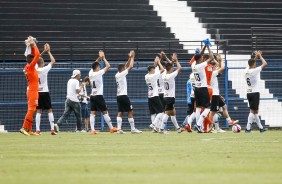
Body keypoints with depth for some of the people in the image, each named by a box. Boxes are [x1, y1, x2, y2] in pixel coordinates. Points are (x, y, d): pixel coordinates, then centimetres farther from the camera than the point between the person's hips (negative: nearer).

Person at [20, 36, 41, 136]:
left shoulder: (28, 67, 10)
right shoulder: (30, 67, -13)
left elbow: (34, 55, 23)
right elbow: (37, 55, -18)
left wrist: (32, 46, 15)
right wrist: (34, 45, -8)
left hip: (31, 91, 9)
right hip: (33, 91, -9)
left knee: (31, 110, 10)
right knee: (31, 110, -12)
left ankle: (29, 129, 10)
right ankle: (24, 128, -18)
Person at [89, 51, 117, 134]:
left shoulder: (90, 73, 5)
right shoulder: (99, 73, -12)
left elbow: (94, 65, 24)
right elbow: (108, 66, -8)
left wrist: (99, 58, 20)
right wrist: (104, 58, 4)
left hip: (92, 96, 6)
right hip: (99, 96, -6)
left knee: (93, 113, 1)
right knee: (105, 112, 0)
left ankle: (92, 130, -7)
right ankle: (111, 128, 4)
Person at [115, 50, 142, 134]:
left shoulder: (117, 75, 11)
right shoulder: (122, 74, -11)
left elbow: (126, 66, 21)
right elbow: (130, 66, -9)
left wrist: (130, 58, 19)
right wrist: (132, 58, 3)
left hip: (118, 96, 8)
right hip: (123, 95, -8)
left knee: (120, 112, 4)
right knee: (130, 112, -3)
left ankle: (119, 128, -5)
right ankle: (133, 129, -4)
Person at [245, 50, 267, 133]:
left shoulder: (247, 70, 4)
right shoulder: (255, 71, -16)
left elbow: (251, 63, 26)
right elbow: (265, 64, -12)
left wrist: (256, 57, 21)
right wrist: (260, 56, 1)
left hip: (249, 93, 8)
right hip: (255, 93, -8)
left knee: (255, 111, 14)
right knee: (252, 111, -6)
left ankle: (260, 127, 22)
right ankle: (248, 128, -11)